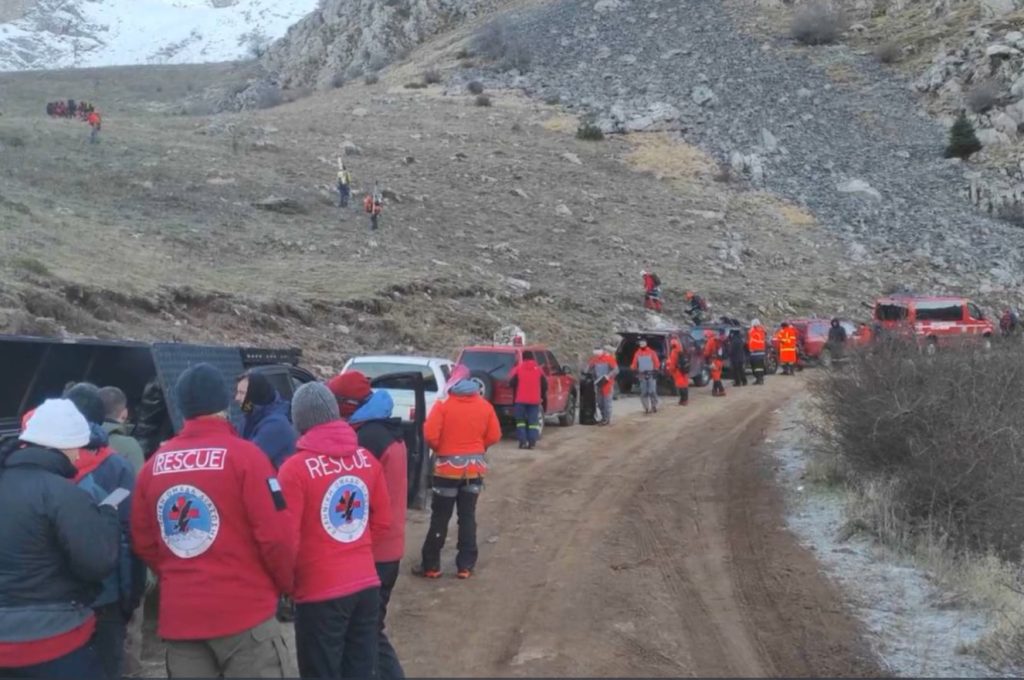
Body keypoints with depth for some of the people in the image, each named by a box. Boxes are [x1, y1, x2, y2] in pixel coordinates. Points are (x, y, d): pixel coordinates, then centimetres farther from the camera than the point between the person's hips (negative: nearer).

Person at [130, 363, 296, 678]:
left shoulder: (154, 464, 4)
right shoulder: (243, 455, -11)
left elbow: (143, 542, 9)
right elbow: (275, 535, -13)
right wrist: (284, 584, 4)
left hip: (178, 614, 5)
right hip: (243, 610, -5)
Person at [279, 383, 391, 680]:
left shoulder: (296, 467, -15)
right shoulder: (367, 458, 2)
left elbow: (287, 536, -14)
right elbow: (382, 519, 10)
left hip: (320, 592, -5)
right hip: (366, 584, 5)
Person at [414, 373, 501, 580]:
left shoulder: (444, 403, -9)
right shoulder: (484, 405, 2)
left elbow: (430, 434, -15)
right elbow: (494, 436, 3)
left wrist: (439, 449, 4)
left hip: (448, 467, -3)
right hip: (475, 467, 3)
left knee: (440, 518, 5)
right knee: (468, 517, 10)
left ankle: (431, 566, 9)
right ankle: (465, 566, 11)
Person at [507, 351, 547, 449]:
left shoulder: (518, 369, -2)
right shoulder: (538, 369, 5)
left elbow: (511, 383, -1)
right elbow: (544, 386, 9)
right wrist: (543, 398, 19)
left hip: (520, 400, -1)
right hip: (534, 400, 1)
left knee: (521, 420, 8)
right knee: (533, 421, 3)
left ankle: (523, 441, -1)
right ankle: (532, 442, -8)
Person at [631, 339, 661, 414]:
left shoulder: (652, 352, 2)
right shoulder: (637, 354, 8)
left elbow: (657, 363, 3)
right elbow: (634, 364, 12)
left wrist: (655, 371, -4)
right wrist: (635, 371, 4)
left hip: (651, 374, -2)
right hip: (642, 375, 3)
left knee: (652, 391, -7)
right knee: (643, 393, 1)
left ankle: (654, 406, 5)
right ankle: (647, 408, 7)